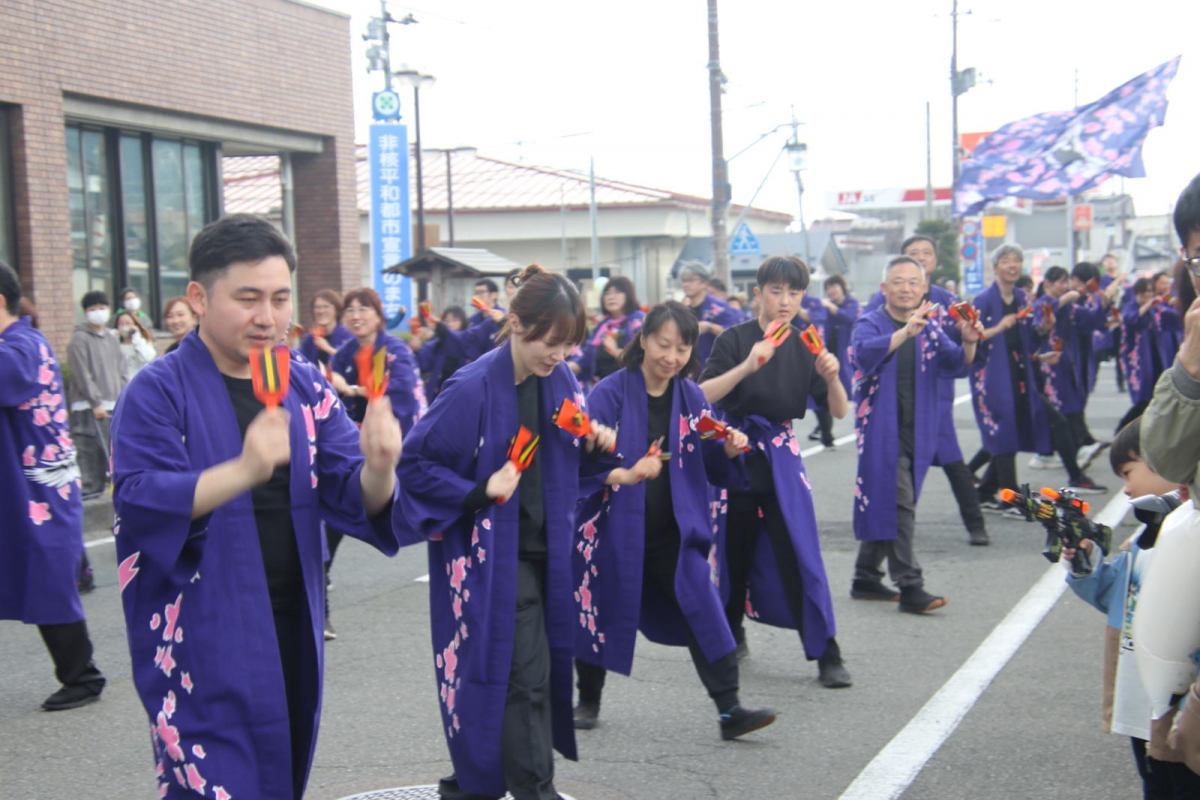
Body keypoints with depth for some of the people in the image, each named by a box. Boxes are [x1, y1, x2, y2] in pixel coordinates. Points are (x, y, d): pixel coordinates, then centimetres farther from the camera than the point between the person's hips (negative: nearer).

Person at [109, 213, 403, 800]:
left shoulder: (306, 389, 7)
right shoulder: (157, 393, -7)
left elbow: (354, 500, 1)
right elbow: (139, 502, -20)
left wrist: (379, 467, -23)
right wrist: (244, 470, -35)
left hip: (292, 633, 5)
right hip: (201, 639, -5)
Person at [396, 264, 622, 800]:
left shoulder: (560, 381, 1)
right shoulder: (473, 389, -18)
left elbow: (572, 464, 14)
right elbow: (415, 463, -14)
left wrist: (599, 446, -7)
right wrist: (478, 492, -23)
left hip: (544, 552, 7)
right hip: (491, 558, -7)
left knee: (543, 670, 14)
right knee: (524, 676, -7)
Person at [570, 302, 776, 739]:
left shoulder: (691, 398, 4)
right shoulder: (610, 392, -9)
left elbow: (714, 471, 8)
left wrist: (728, 451, -14)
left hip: (674, 531, 3)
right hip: (614, 527, -2)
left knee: (703, 609, -7)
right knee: (601, 611, 9)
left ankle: (729, 709, -3)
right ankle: (588, 699, 32)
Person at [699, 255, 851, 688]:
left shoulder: (804, 347, 3)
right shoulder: (735, 339, -6)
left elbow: (839, 411, 0)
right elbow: (703, 396, -17)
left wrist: (831, 376, -19)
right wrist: (746, 367, -29)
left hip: (782, 458, 2)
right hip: (736, 455, -1)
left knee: (801, 555, -5)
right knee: (735, 552, 8)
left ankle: (827, 655, -1)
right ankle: (732, 634, 31)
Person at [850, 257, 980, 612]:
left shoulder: (931, 328, 10)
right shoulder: (870, 325, -5)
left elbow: (952, 365, -2)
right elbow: (866, 354, -26)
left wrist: (968, 343, -23)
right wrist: (905, 332, -41)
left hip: (917, 432, 5)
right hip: (881, 430, -5)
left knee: (882, 506, 13)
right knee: (898, 505, -12)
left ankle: (866, 578, 24)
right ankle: (909, 586, -12)